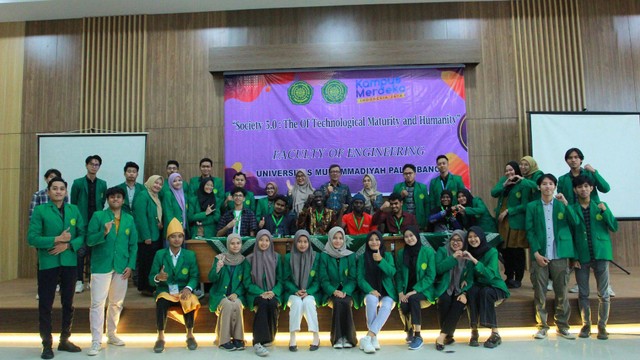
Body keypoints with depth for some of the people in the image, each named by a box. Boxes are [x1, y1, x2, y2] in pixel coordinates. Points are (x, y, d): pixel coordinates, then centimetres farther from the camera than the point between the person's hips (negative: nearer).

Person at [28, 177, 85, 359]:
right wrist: (56, 240, -19)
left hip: (70, 262, 3)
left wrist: (67, 245, -14)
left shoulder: (74, 210, 5)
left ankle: (64, 340, 27)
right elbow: (32, 238, -11)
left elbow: (82, 235, 2)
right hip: (47, 263, -3)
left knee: (68, 303, 13)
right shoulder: (40, 210, -4)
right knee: (45, 305, 5)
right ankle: (47, 344, 18)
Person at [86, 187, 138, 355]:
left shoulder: (129, 219, 7)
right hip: (101, 266, -3)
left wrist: (130, 266, 0)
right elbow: (89, 240, -7)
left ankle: (111, 335, 28)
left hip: (121, 267, 3)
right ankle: (96, 342, 4)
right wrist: (103, 233, -25)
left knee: (117, 303, 13)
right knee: (97, 303, -4)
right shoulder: (98, 216, -1)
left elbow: (133, 245, 8)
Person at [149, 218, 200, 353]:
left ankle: (190, 335, -5)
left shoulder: (190, 255, 4)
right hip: (165, 291, 0)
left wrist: (188, 288, -21)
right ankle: (161, 337, -12)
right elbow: (151, 279, -1)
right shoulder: (159, 254, 1)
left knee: (189, 302, -31)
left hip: (183, 291, 0)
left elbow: (194, 276, 0)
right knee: (161, 303, -33)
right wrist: (158, 278, -26)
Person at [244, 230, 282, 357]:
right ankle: (258, 341, -33)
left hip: (272, 293, 1)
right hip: (256, 294, -1)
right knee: (263, 303, -34)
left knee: (272, 304, -32)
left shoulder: (276, 257, 7)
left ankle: (269, 337, -15)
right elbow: (247, 282, 0)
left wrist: (273, 292, -13)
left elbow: (280, 280, 7)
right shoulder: (250, 259, 3)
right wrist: (261, 293, -16)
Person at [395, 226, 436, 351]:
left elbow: (430, 276, -8)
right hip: (406, 290, 3)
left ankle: (418, 336, -23)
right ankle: (409, 330, 7)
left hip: (423, 289, -2)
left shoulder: (428, 251, -5)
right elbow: (398, 275, 6)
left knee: (413, 298, -34)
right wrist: (400, 292, -11)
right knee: (403, 305, -27)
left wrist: (415, 291, -17)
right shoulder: (401, 253, 6)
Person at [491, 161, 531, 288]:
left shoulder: (523, 185, -8)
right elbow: (493, 193, -2)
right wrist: (505, 184, -14)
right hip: (502, 221, 5)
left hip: (516, 223, -5)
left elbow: (524, 206, -11)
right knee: (505, 250, 10)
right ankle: (509, 277, 23)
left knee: (517, 251, 3)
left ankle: (518, 279, 15)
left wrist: (508, 211, -12)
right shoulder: (503, 180, 10)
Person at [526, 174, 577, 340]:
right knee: (539, 292, 2)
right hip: (540, 255, -1)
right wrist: (536, 253, -7)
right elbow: (529, 231, 2)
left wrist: (566, 204, -14)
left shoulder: (561, 204, 9)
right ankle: (542, 326, 13)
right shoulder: (532, 206, 6)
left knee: (562, 292, 6)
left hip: (560, 255, 1)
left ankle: (562, 326, 18)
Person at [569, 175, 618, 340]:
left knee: (603, 294, 3)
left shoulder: (601, 206, 7)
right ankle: (586, 325, 18)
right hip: (581, 257, 0)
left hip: (600, 254, 0)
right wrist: (573, 257, -5)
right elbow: (569, 235, 3)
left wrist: (605, 211, -13)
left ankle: (602, 326, 14)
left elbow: (614, 228, 2)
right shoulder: (572, 209, 4)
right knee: (583, 294, 6)